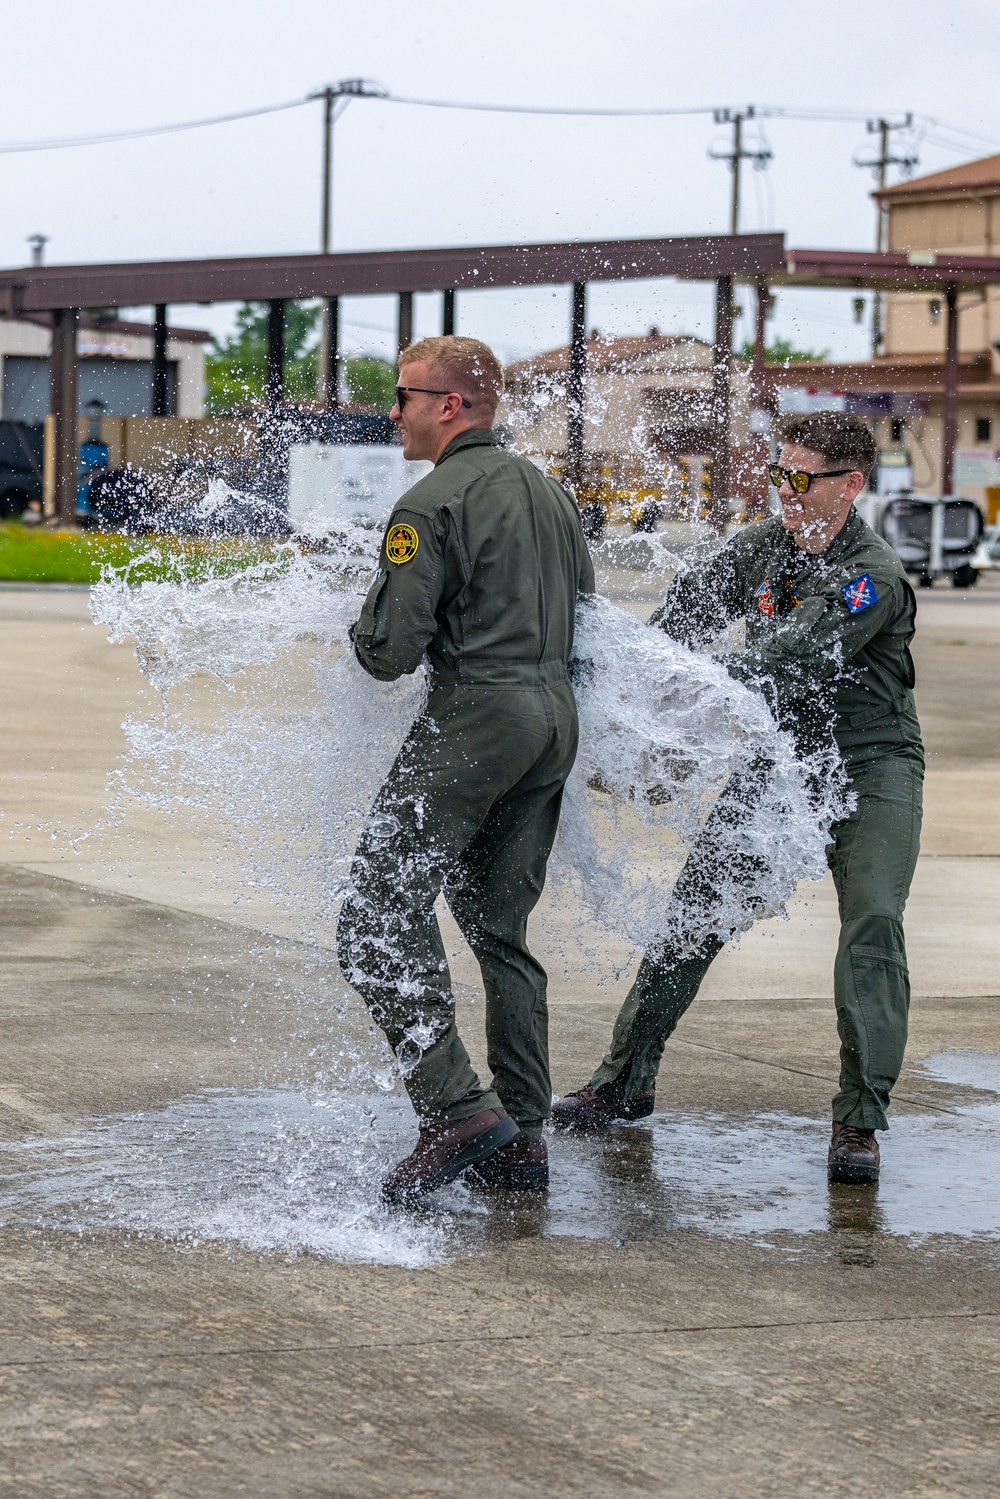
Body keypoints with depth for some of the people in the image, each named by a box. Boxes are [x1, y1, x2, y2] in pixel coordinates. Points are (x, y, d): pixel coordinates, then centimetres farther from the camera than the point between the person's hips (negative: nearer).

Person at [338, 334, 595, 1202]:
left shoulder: (433, 505, -10)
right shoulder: (550, 493, 16)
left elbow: (391, 651, -14)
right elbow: (586, 617, 23)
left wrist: (367, 632, 8)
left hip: (476, 716, -9)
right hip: (556, 715, 9)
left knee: (382, 917, -8)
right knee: (501, 929, 15)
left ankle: (457, 1110, -18)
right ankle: (522, 1138, 13)